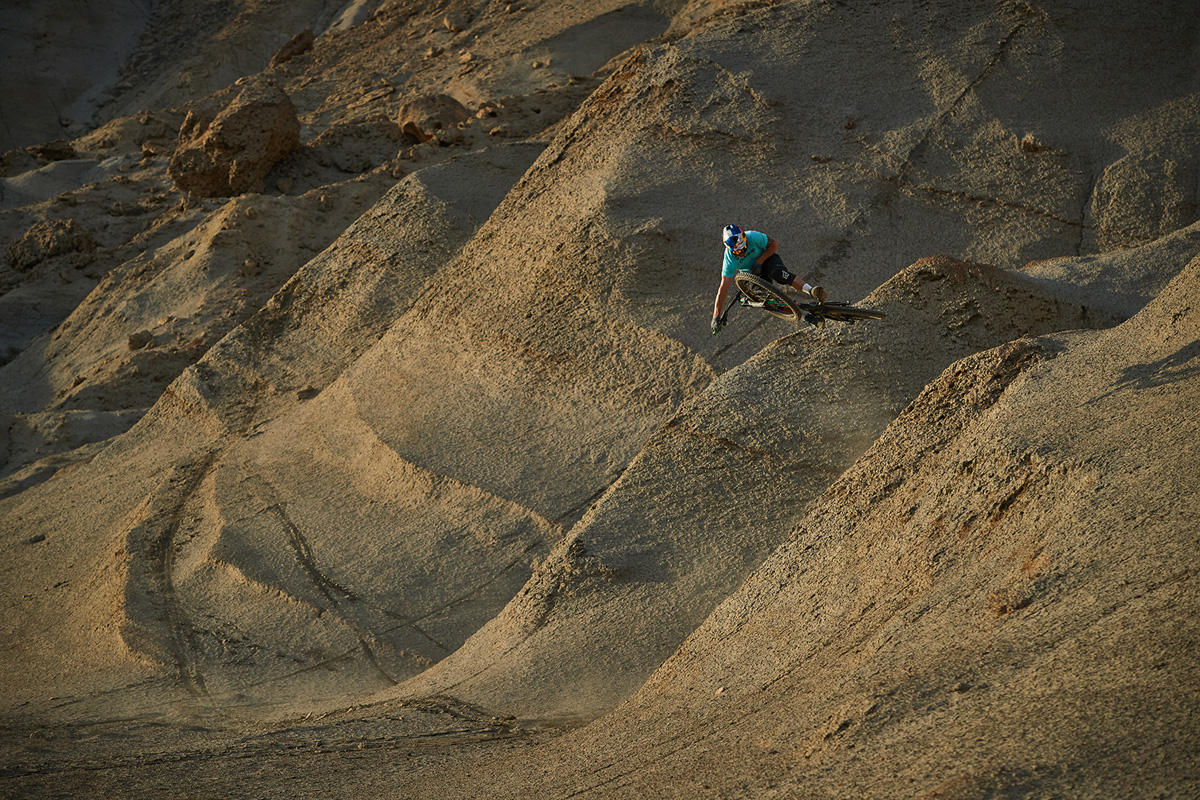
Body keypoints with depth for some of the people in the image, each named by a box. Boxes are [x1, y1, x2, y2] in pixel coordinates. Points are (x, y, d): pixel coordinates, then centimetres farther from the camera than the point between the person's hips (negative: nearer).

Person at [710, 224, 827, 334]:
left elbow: (774, 244, -16)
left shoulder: (753, 237, -33)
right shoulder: (729, 259, -30)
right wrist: (716, 316, -32)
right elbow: (724, 287, -28)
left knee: (778, 274, -33)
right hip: (750, 273, 3)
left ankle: (812, 291, -43)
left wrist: (759, 261, -29)